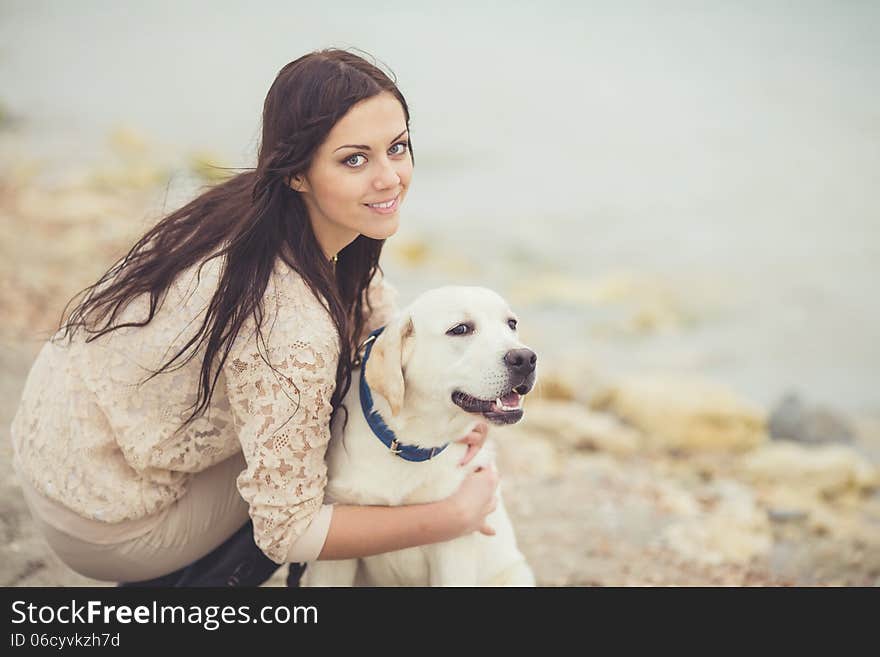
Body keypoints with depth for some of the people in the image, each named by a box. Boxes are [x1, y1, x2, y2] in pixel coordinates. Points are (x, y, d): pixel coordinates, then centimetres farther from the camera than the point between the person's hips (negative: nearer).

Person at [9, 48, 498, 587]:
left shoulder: (255, 205, -8)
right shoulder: (291, 326, -32)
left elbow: (379, 315, 6)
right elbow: (286, 531, -26)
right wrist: (455, 518, -20)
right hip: (98, 525, -7)